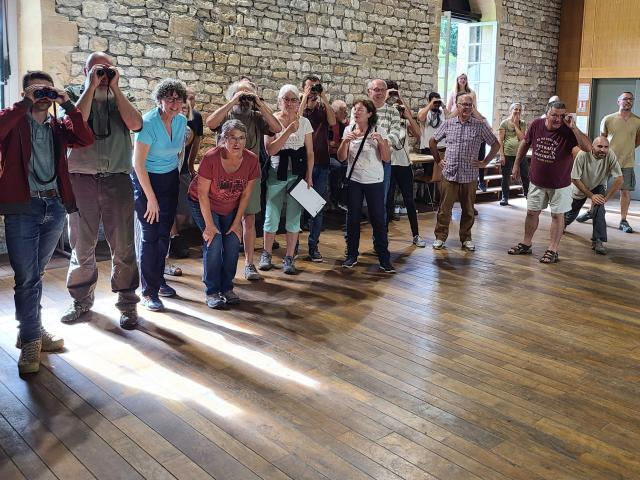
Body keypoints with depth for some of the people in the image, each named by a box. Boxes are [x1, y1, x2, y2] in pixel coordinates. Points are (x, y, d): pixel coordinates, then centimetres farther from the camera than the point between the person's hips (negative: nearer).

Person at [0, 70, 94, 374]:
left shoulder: (57, 126, 15)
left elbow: (86, 139, -3)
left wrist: (68, 105, -6)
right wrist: (25, 104, -14)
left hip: (55, 206, 4)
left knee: (34, 274, 14)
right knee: (26, 277, -3)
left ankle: (32, 331, 25)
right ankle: (31, 339, 6)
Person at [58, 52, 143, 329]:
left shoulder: (119, 99, 13)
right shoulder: (73, 94, 7)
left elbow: (135, 124, -7)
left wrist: (115, 88, -5)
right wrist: (92, 86, -9)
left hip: (117, 180, 1)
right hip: (81, 180, -1)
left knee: (123, 246, 1)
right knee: (82, 246, 9)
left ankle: (127, 304, 11)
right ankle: (82, 300, 24)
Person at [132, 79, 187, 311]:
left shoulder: (181, 121, -1)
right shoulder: (148, 122, -20)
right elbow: (138, 163, -19)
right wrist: (151, 198, -18)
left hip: (170, 179, 6)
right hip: (146, 179, -6)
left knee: (164, 233, 9)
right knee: (150, 235, -6)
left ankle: (158, 280, 27)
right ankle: (148, 292, 3)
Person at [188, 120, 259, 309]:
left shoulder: (251, 160, -19)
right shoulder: (211, 158, -30)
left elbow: (246, 194, -7)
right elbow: (202, 193, -21)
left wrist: (237, 222, -6)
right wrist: (209, 225, -20)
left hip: (230, 208, 4)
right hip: (203, 205, -4)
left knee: (233, 242, -7)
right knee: (214, 242, -17)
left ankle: (227, 288, 10)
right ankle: (212, 291, -5)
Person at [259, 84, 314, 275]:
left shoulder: (304, 122, 5)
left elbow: (310, 153, 7)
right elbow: (270, 150, -13)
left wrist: (309, 175, -1)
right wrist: (289, 131, -19)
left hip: (298, 174, 2)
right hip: (276, 173, -1)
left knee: (294, 216, 3)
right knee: (272, 215, 2)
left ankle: (289, 258, 13)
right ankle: (267, 254, 21)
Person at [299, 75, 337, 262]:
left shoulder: (324, 108, 12)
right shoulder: (299, 107, 8)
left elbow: (332, 122, -9)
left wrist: (324, 98, -7)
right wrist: (305, 98, -11)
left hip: (321, 164, 2)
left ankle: (313, 246, 10)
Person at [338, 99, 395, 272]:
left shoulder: (379, 131, -4)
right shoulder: (349, 130, 3)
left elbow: (387, 159, -7)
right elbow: (341, 158, -1)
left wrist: (381, 142, -22)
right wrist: (345, 141, -17)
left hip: (375, 181, -2)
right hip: (354, 180, 2)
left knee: (378, 220, -1)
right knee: (352, 219, 7)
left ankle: (384, 259, 5)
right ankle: (351, 255, 20)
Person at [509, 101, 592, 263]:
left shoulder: (568, 131, -18)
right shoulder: (536, 125, -10)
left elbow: (588, 148, -29)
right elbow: (525, 143, 7)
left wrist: (574, 128, -34)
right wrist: (517, 164, 10)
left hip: (560, 184, -3)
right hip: (537, 181, 3)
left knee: (557, 215, 6)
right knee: (532, 212, 13)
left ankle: (552, 250, 14)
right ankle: (526, 244, 28)